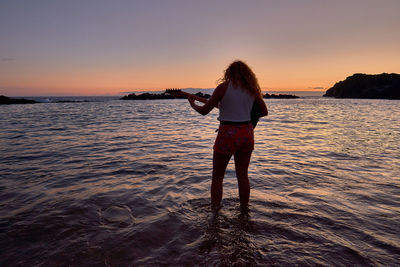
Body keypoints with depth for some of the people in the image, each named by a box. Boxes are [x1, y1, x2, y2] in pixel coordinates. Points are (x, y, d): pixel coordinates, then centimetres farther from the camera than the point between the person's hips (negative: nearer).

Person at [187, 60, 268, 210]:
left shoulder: (223, 87, -7)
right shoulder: (252, 89, 6)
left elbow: (204, 111, -4)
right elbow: (264, 112, 15)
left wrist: (193, 104, 16)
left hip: (227, 135, -4)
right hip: (247, 134, 5)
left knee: (217, 176, 10)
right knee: (242, 175, 16)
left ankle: (215, 210, 16)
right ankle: (244, 209, 27)